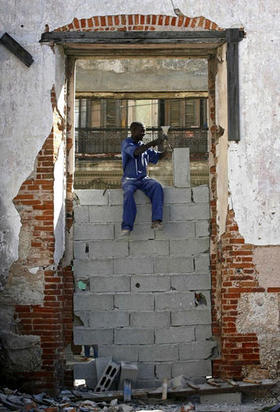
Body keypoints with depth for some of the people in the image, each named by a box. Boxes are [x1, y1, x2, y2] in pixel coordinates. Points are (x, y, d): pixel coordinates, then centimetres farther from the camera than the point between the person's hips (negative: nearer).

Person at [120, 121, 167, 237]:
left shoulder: (144, 145, 17)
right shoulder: (126, 143, -1)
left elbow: (157, 156, 23)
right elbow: (135, 152, -22)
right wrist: (153, 143, -22)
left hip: (143, 179, 4)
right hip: (129, 179, -4)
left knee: (157, 187, -27)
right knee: (129, 193, -36)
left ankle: (156, 221, -36)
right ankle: (126, 227, -40)